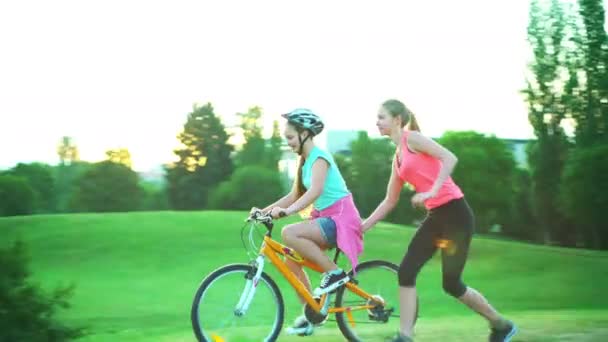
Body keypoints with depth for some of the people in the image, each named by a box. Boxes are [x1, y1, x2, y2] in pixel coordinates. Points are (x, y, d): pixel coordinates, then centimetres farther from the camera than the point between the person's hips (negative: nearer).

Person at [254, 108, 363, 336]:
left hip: (341, 217, -9)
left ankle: (334, 273, -16)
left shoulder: (319, 157, -14)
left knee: (289, 233, -28)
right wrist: (265, 209, 4)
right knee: (290, 260, 0)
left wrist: (287, 211, -42)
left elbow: (316, 190, -31)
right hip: (325, 217, 9)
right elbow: (294, 195, 15)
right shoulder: (305, 161, 14)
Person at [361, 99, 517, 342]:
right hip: (435, 217, 8)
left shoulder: (412, 138, -7)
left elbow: (449, 158, -21)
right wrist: (362, 226, 18)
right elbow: (390, 201, 22)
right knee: (406, 272, -3)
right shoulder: (397, 158, 17)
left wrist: (432, 191, -28)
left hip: (454, 213, -8)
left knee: (451, 284, 0)